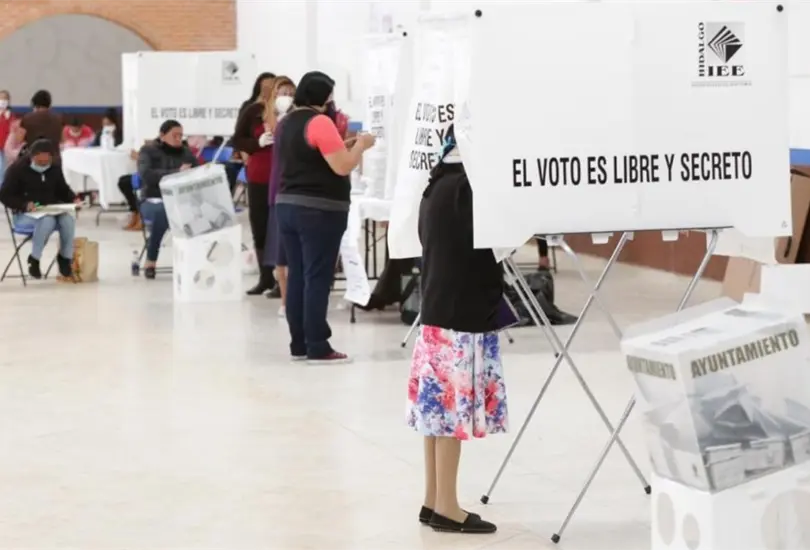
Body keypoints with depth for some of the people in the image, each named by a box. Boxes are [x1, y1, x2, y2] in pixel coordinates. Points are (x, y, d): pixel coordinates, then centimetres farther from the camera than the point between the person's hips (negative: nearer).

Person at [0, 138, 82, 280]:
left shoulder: (55, 169, 7)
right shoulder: (17, 169, -8)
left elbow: (63, 190, 20)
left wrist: (74, 199, -4)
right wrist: (25, 205, -25)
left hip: (51, 210, 5)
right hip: (24, 213, -4)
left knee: (69, 219, -29)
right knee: (48, 221, -38)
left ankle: (65, 258, -12)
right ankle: (34, 259, -22)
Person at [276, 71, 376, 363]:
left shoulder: (288, 122, 14)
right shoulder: (320, 122, -14)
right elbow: (342, 167, -17)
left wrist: (342, 143, 19)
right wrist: (361, 144, -1)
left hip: (287, 206, 9)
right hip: (319, 210, -9)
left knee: (296, 276, 9)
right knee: (318, 278, -6)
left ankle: (299, 344, 12)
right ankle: (317, 348, -6)